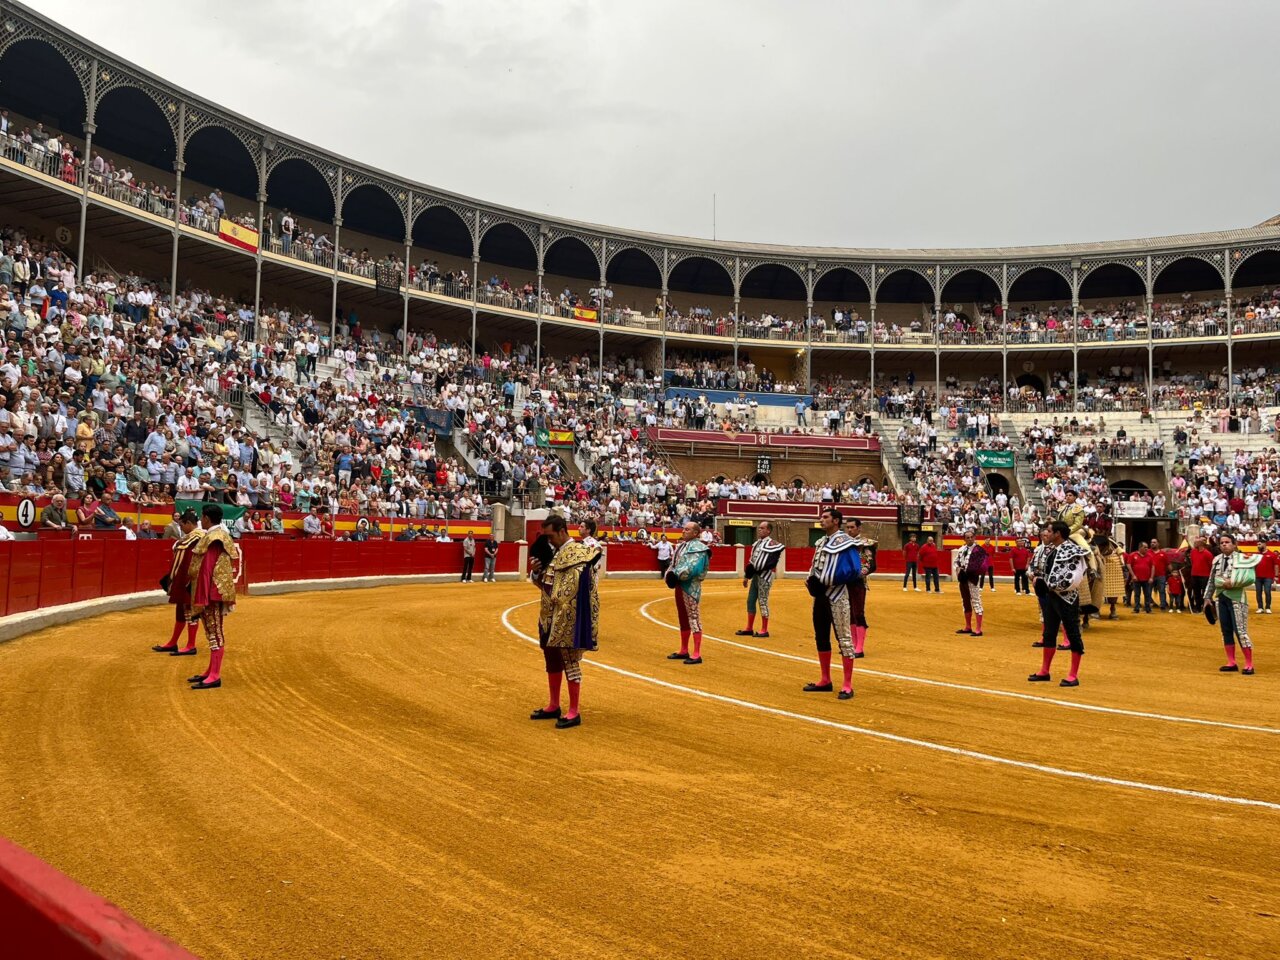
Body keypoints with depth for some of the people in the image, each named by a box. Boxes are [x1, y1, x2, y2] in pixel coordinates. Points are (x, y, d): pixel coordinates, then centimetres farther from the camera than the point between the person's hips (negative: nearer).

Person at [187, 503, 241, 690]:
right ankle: (211, 671, 23)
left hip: (213, 593, -10)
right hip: (216, 591, 10)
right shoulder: (221, 535, 14)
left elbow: (205, 571, -19)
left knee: (214, 632, -7)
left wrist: (200, 600, -20)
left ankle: (215, 676, -4)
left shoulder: (213, 539, -16)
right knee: (213, 632, 15)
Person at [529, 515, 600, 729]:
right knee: (552, 660, 15)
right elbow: (542, 583, 17)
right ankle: (553, 706, 28)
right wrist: (535, 571, -2)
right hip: (551, 618, 9)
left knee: (570, 662, -3)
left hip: (568, 621, -8)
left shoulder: (579, 553, -13)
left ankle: (574, 712, 5)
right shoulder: (552, 553, 12)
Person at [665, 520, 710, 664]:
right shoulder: (680, 545, 14)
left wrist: (678, 575, -16)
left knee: (694, 618, -7)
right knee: (683, 619, 17)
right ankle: (684, 651, 29)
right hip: (679, 586, 9)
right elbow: (673, 563, 14)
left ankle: (697, 655, -5)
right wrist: (670, 574, -6)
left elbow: (693, 568, -25)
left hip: (691, 587, -9)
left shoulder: (698, 547, -15)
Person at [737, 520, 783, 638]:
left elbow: (772, 561, -20)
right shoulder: (757, 543, 15)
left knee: (762, 602, -5)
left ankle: (764, 630, 4)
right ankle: (749, 629, 20)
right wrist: (747, 576, 17)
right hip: (755, 575, 9)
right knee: (750, 601, 11)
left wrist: (759, 567, -22)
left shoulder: (772, 544, -10)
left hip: (765, 575, -9)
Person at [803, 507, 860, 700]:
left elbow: (854, 570, -21)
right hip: (819, 595, 9)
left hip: (836, 596, -9)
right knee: (821, 638, 15)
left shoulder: (845, 542, -12)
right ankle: (825, 681, 26)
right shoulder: (821, 542, 15)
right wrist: (811, 579, 2)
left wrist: (828, 580, -20)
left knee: (844, 638, -6)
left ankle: (847, 686, -2)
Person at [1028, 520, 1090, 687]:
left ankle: (1074, 676, 8)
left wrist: (1058, 586, -14)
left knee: (1073, 634, 1)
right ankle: (1045, 672, 28)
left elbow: (1073, 577, -24)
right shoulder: (1050, 549, 10)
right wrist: (1049, 586, 7)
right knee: (1049, 634, 17)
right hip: (1051, 595, 10)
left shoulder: (1071, 550, -18)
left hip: (1066, 597, -10)